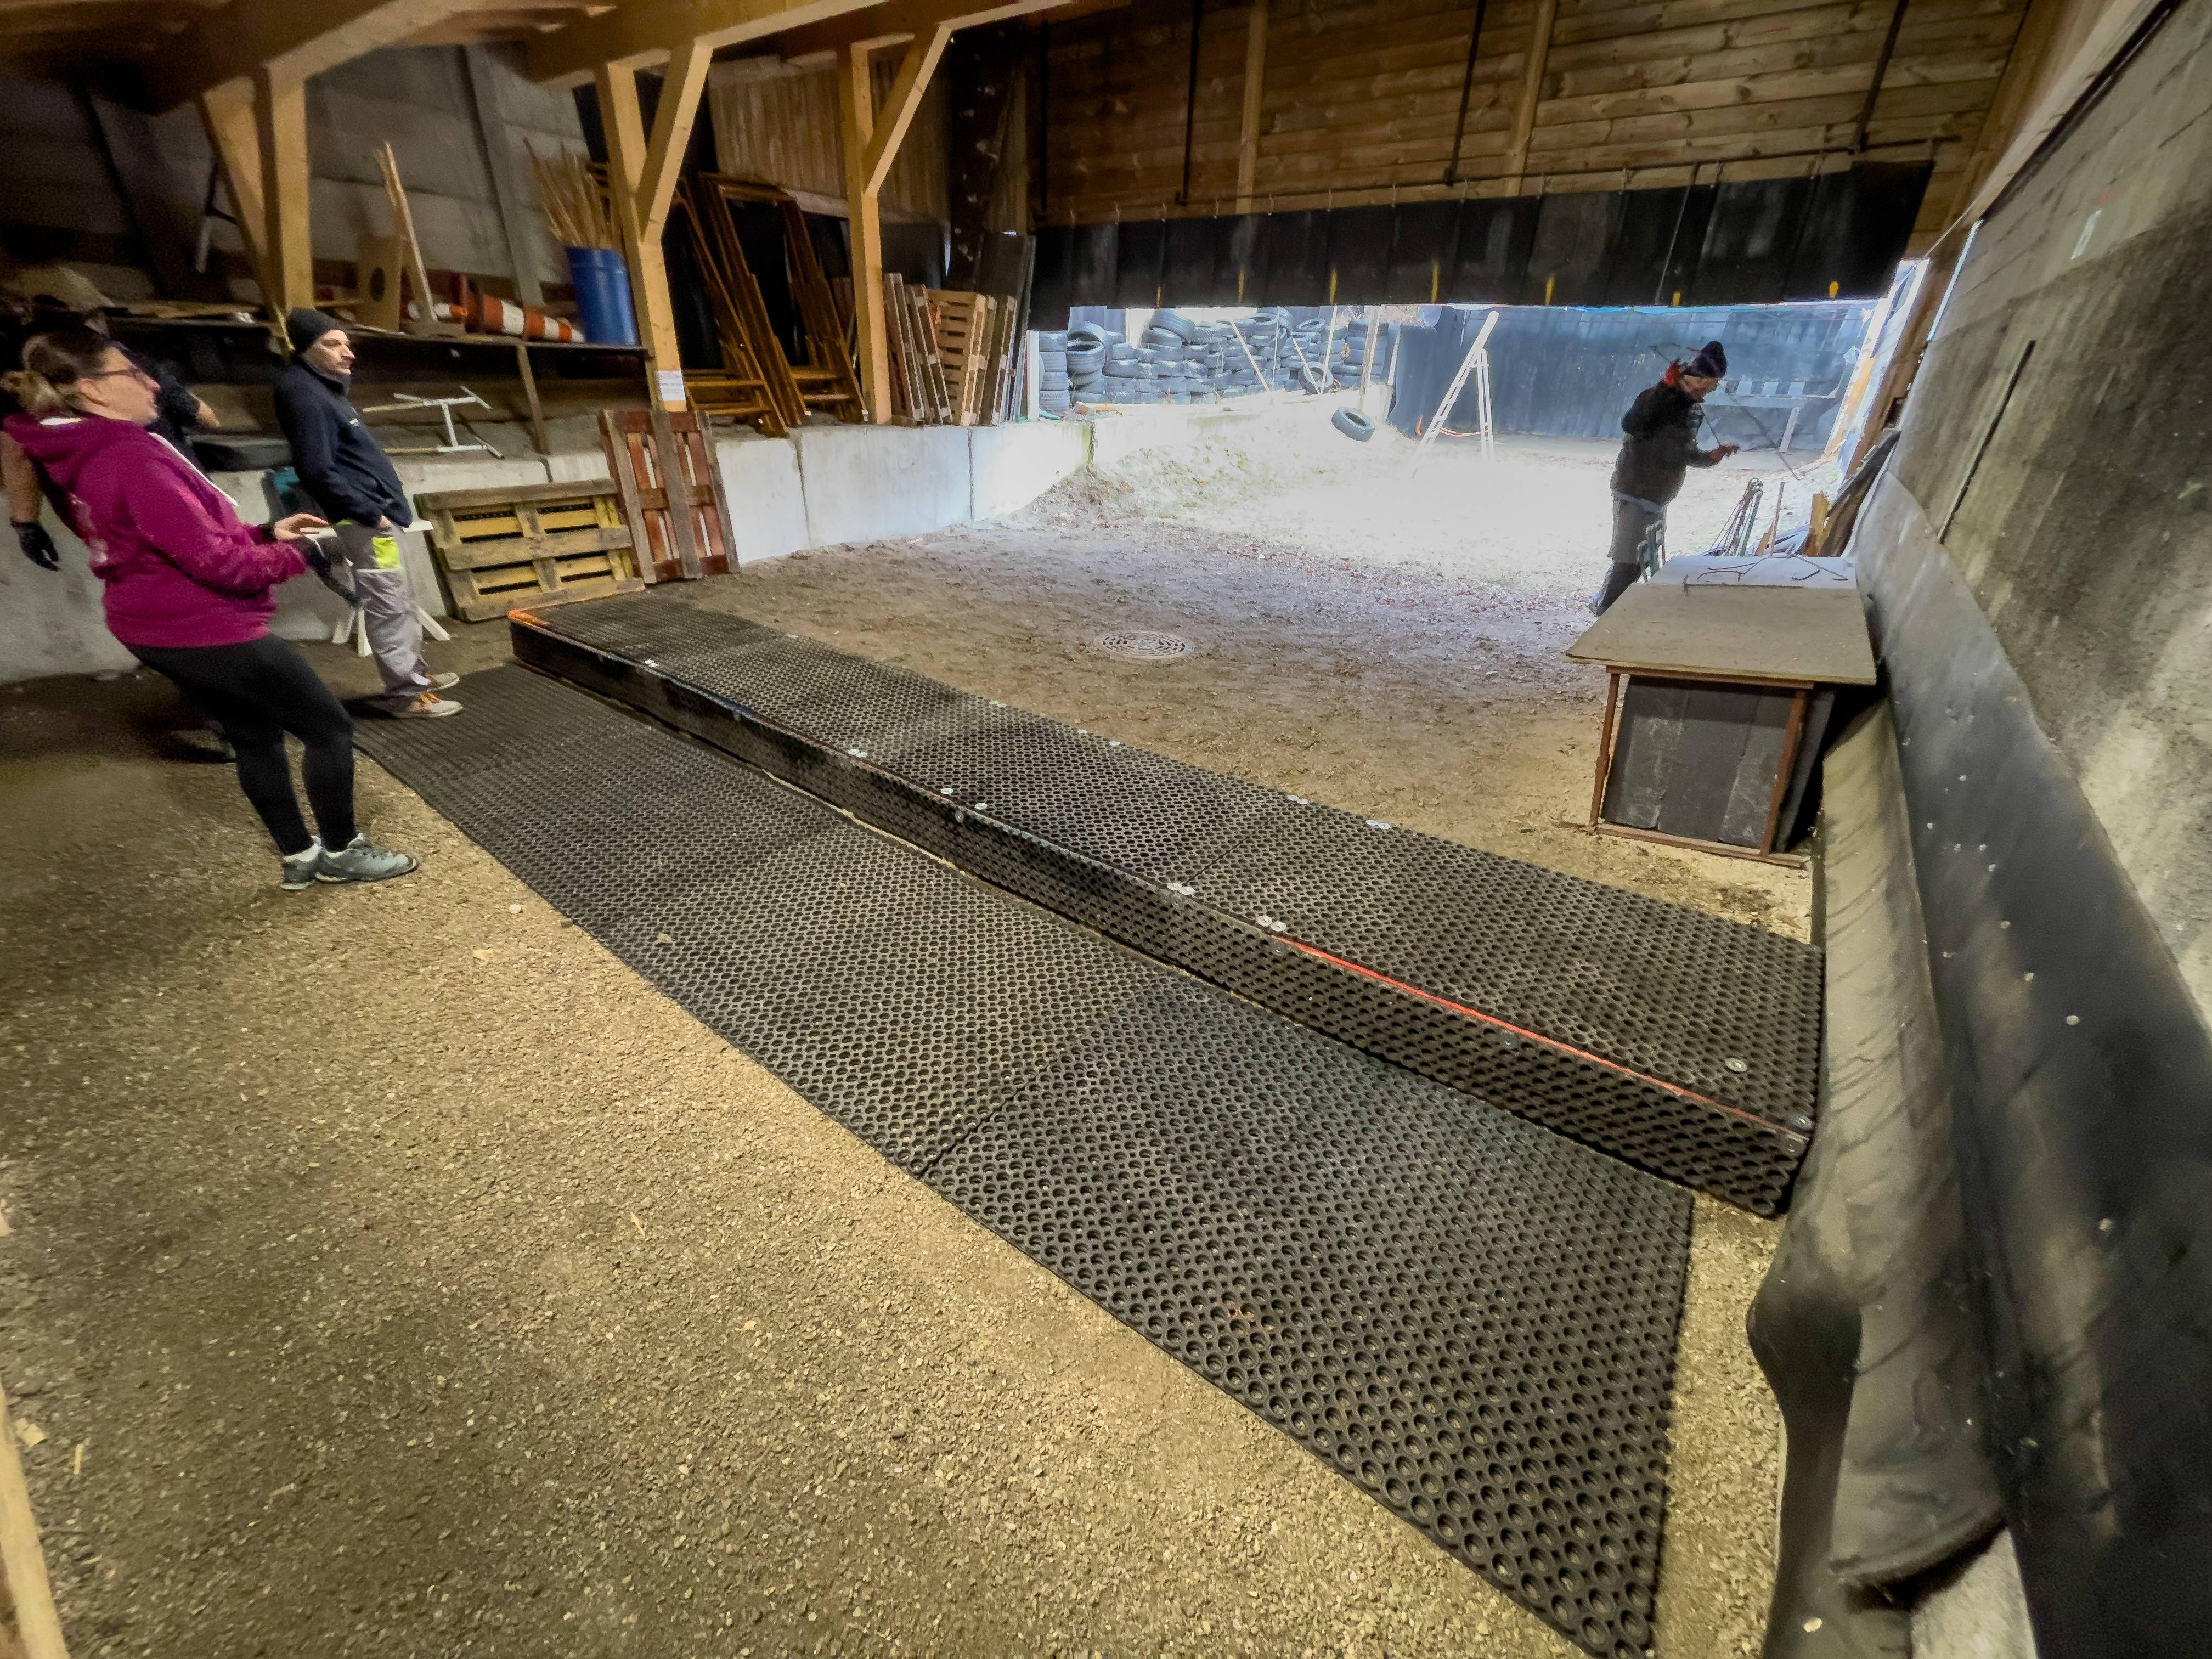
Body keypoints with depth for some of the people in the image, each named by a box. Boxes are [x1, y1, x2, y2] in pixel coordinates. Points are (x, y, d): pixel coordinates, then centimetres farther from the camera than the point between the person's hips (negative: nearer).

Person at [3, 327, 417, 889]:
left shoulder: (85, 459, 9)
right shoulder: (133, 459, -23)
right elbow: (217, 562, -26)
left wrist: (267, 532, 7)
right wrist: (298, 554, -11)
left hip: (159, 629, 10)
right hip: (205, 631, -10)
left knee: (254, 736, 18)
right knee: (330, 727, 1)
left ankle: (299, 857, 26)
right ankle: (340, 852, 13)